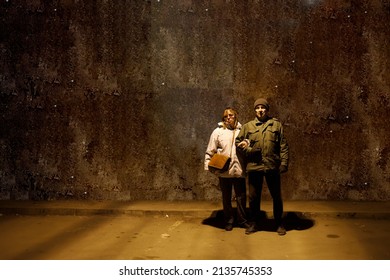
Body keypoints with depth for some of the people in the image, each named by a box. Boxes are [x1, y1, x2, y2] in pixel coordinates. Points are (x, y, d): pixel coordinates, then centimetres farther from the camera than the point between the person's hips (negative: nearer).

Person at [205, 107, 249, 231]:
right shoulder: (218, 131, 1)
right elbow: (210, 152, 1)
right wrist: (208, 165, -10)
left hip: (239, 170, 1)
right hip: (224, 171, -1)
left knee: (241, 197, 9)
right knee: (226, 198, 11)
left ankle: (242, 220, 26)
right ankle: (229, 221, 25)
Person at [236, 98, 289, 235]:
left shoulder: (276, 124, 6)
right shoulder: (247, 126, 9)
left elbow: (283, 145, 3)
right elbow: (238, 142, 13)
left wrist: (284, 162, -5)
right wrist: (247, 149, -6)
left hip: (273, 166, -1)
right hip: (254, 167, 1)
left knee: (276, 196, 9)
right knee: (254, 197, 10)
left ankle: (279, 224, 24)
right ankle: (253, 223, 24)